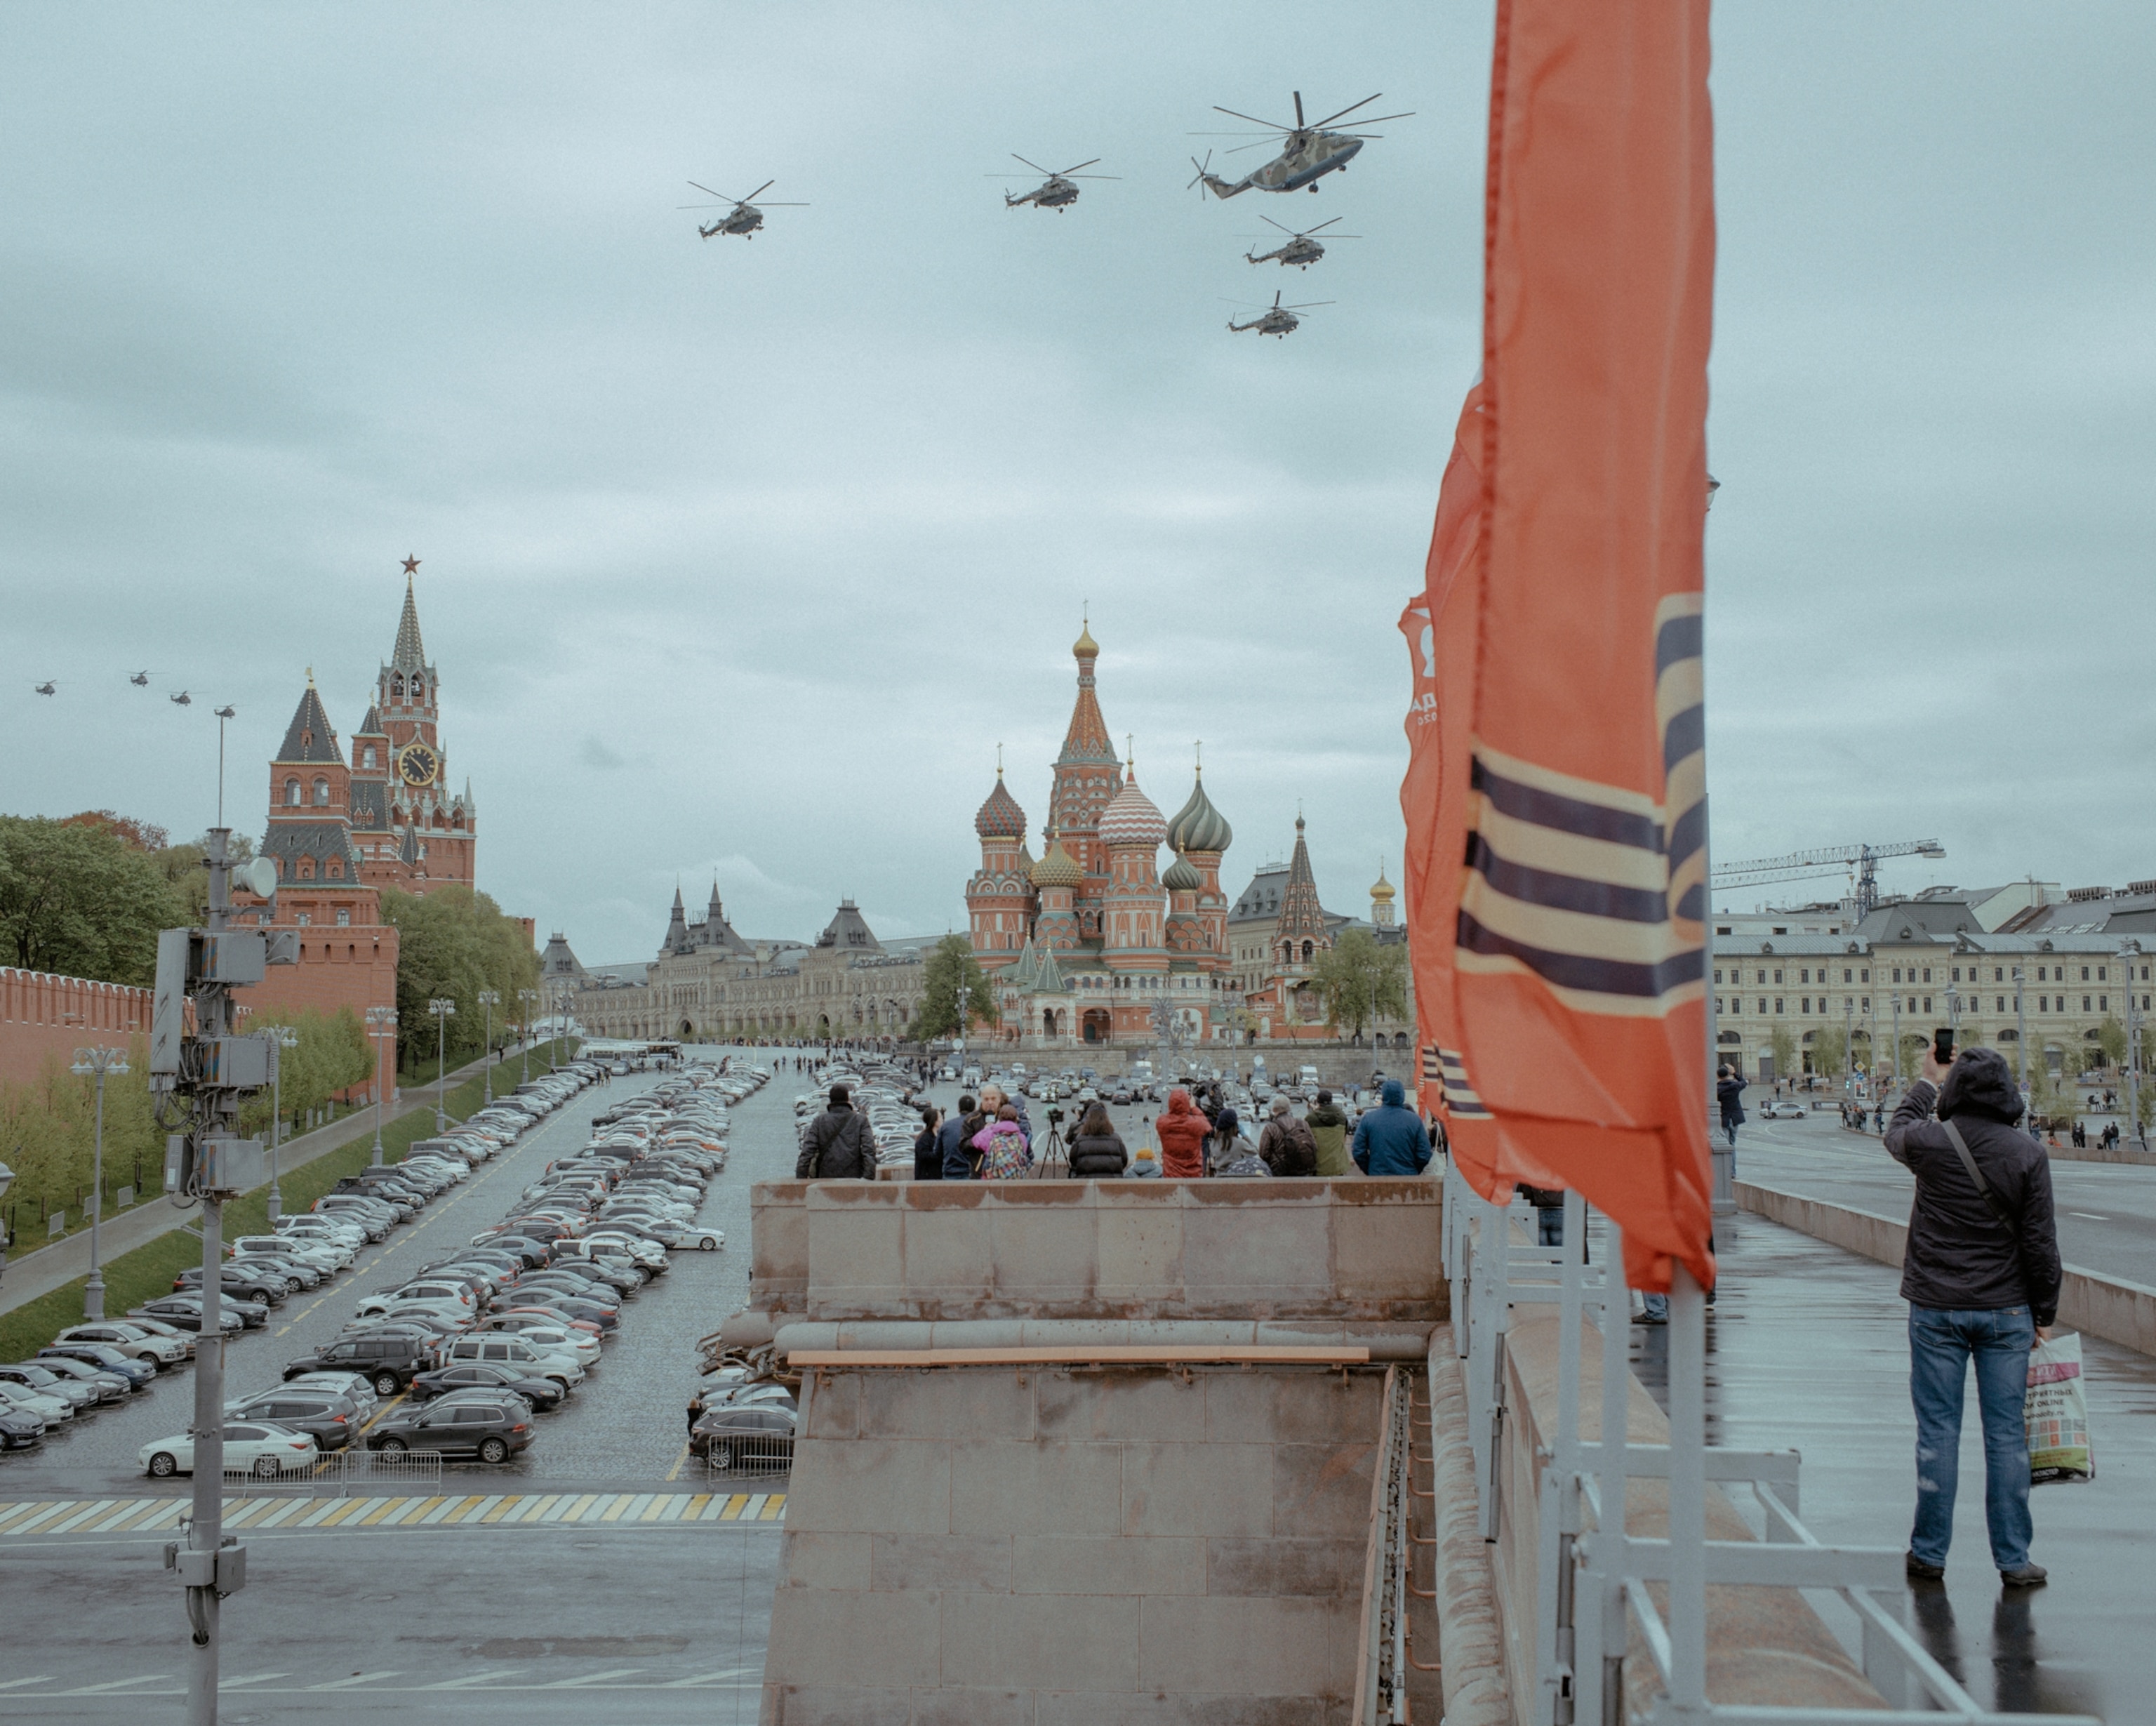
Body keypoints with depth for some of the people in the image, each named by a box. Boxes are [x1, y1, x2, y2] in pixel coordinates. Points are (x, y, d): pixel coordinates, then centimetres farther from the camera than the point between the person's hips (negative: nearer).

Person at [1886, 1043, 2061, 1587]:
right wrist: (2045, 1312, 7)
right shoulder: (2027, 1156, -7)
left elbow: (1896, 1133, 18)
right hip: (2006, 1311, 0)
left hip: (1936, 1310, 0)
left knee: (1938, 1431, 5)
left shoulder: (1930, 1143, -8)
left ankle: (1929, 1553, 10)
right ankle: (2013, 1558, 8)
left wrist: (1929, 1081, 31)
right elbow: (2040, 1243, -4)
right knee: (2006, 1434, 5)